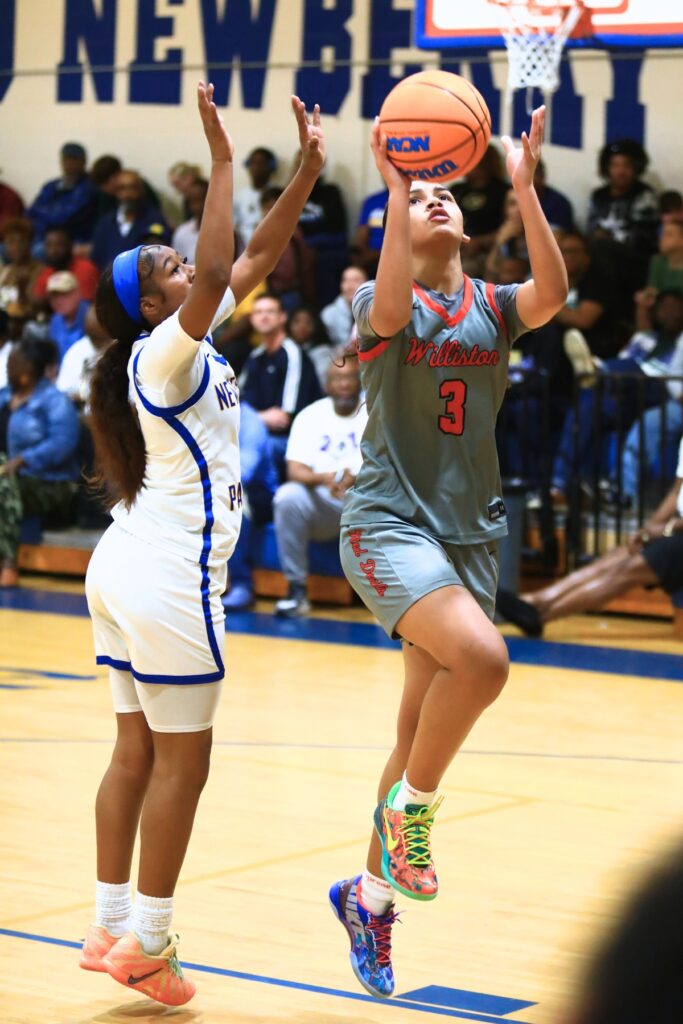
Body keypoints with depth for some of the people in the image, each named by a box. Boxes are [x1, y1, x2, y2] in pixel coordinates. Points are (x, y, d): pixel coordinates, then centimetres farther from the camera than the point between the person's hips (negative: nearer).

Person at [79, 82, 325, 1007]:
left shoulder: (183, 346, 11)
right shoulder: (166, 351, -14)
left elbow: (255, 260, 15)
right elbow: (220, 273, -33)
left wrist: (309, 170, 10)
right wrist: (222, 161, -29)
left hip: (127, 565, 10)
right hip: (169, 573, -10)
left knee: (137, 752, 12)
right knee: (181, 762, -2)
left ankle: (111, 928, 17)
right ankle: (147, 945, 3)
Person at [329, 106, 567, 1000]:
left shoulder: (493, 308, 8)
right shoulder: (383, 306, -2)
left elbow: (553, 293, -15)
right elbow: (392, 309, -28)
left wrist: (525, 188, -25)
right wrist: (394, 186, -27)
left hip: (471, 532, 5)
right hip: (391, 522, -5)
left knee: (423, 733, 9)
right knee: (481, 658, -29)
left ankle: (369, 894, 25)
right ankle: (408, 807, -7)